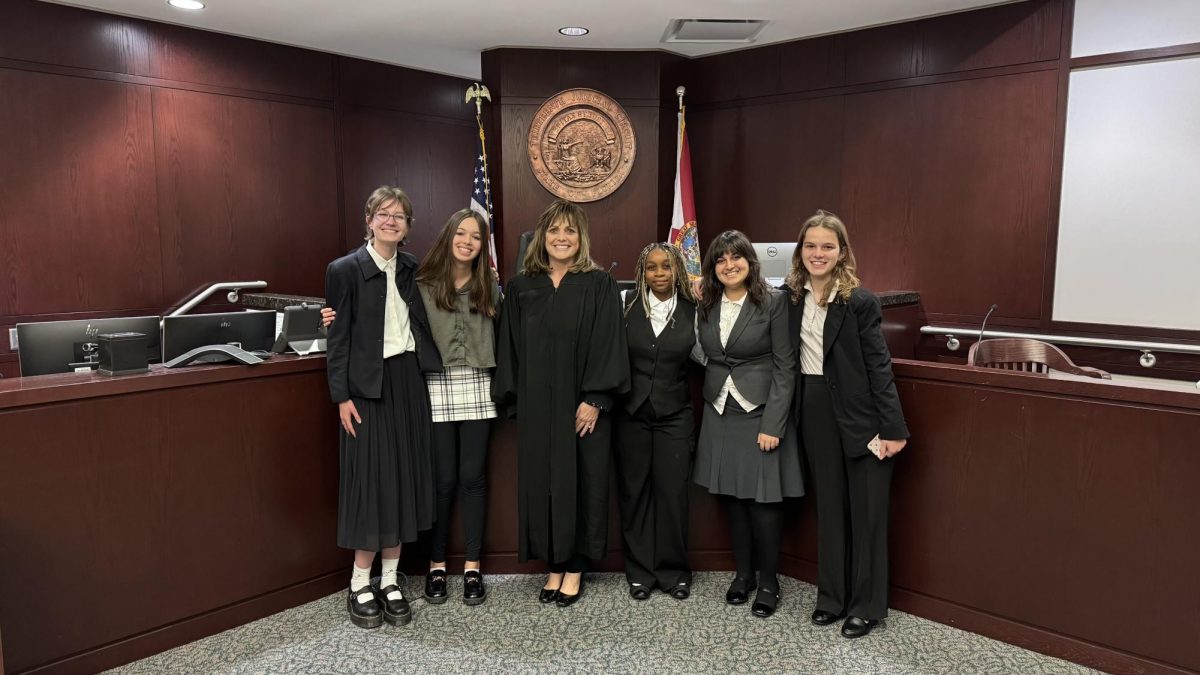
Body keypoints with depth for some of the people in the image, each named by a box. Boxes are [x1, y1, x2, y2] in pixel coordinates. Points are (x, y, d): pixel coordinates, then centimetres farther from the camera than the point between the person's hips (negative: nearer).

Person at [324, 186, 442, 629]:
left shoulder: (412, 269, 10)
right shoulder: (345, 269, -4)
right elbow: (339, 337, -6)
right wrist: (341, 396, -10)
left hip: (409, 383, 5)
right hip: (368, 386, -4)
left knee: (403, 479, 7)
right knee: (370, 480, -1)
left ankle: (390, 581, 19)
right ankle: (360, 587, 13)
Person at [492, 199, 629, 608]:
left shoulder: (598, 285, -2)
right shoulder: (520, 287, 7)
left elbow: (607, 344, -7)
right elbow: (510, 347, 8)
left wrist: (596, 399, -14)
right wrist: (512, 398, 3)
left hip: (582, 404, -2)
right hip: (536, 405, 3)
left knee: (580, 481, 5)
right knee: (542, 481, 8)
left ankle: (574, 568, 19)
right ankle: (554, 565, 22)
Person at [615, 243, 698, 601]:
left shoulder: (691, 310, 2)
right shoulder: (628, 306, 1)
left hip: (674, 414, 0)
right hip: (632, 412, 0)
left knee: (672, 492, 2)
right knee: (634, 492, 7)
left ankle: (674, 571, 19)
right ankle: (640, 571, 21)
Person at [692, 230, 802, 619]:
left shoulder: (773, 302, -8)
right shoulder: (706, 305, 7)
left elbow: (785, 367, -10)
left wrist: (774, 424, -14)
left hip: (760, 412, -4)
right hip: (719, 414, 4)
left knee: (763, 500, -1)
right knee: (731, 497, 10)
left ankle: (768, 581, 17)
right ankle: (743, 573, 26)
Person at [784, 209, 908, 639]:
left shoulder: (860, 301, -10)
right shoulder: (791, 297, 3)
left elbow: (878, 365, -10)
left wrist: (892, 428, -13)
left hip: (859, 413, -4)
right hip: (814, 411, 5)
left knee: (866, 511, 6)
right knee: (828, 506, 14)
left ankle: (867, 605, 20)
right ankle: (832, 596, 27)